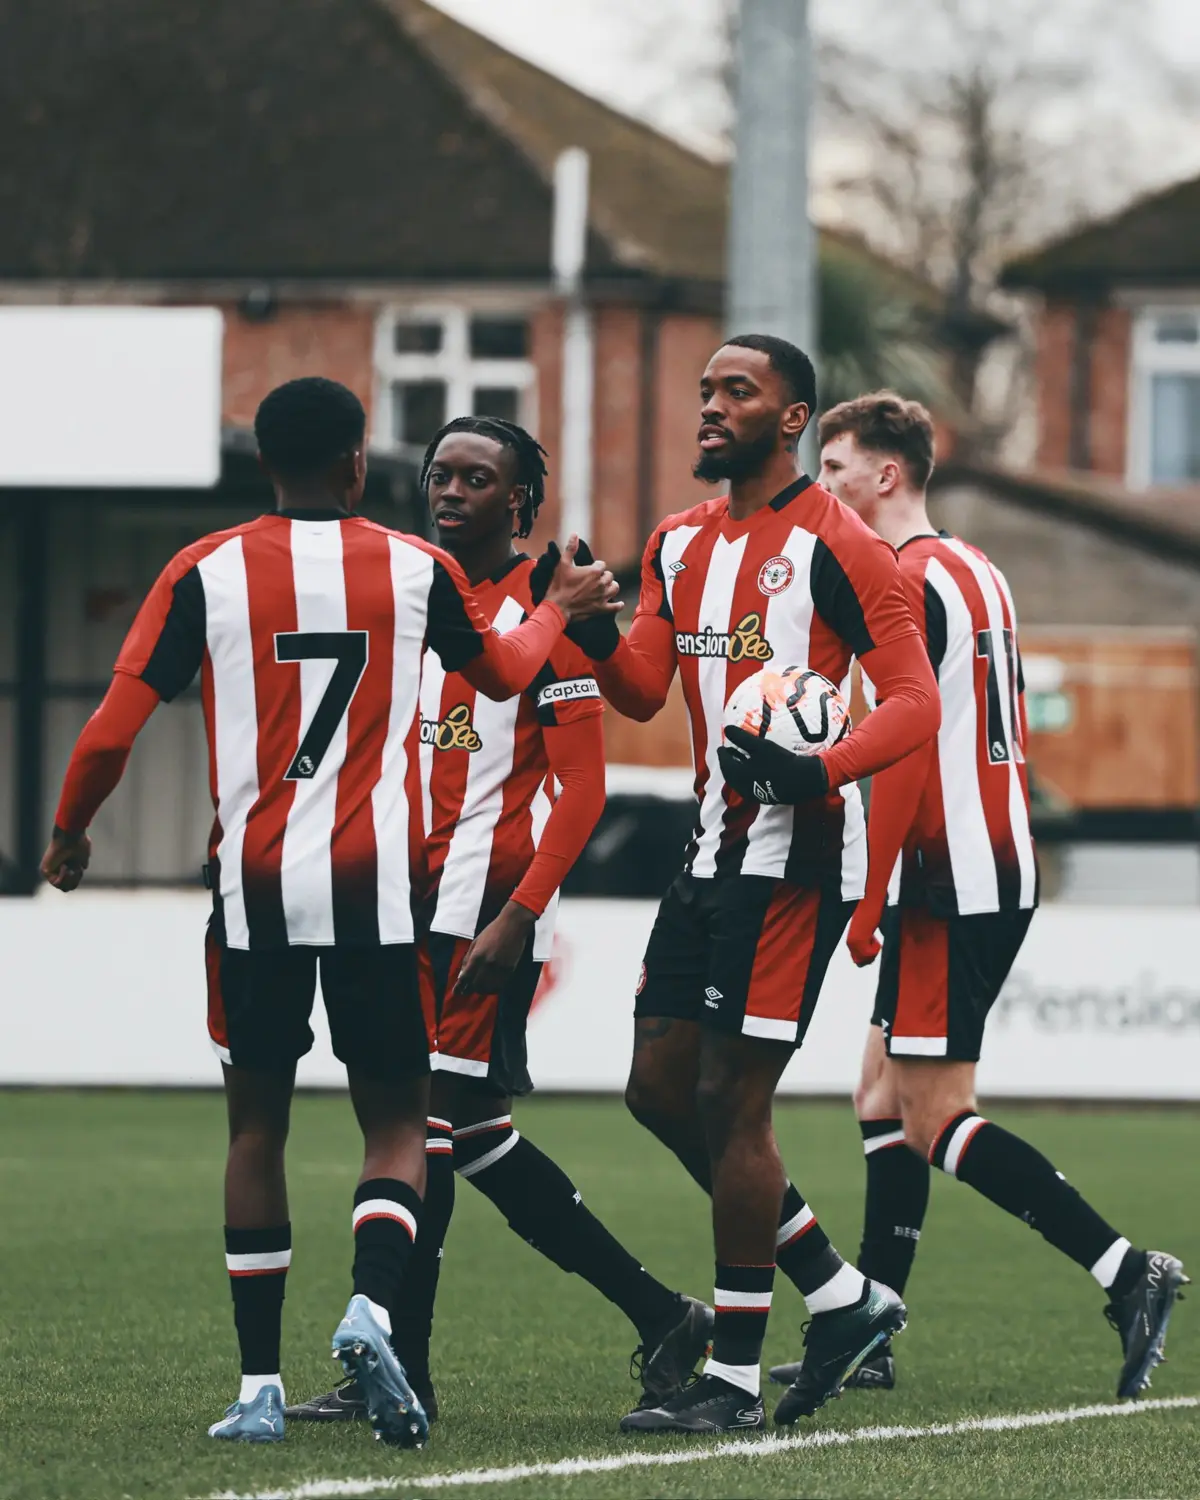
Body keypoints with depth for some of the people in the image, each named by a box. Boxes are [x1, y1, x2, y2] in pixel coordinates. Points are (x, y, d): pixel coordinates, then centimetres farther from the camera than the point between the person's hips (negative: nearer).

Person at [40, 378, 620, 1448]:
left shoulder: (205, 574, -1)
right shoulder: (416, 570, 2)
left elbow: (113, 729, -2)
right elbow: (505, 673, 22)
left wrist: (70, 833, 16)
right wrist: (560, 606, 43)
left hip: (254, 885, 1)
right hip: (374, 886, 0)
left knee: (256, 1124, 11)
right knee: (396, 1121, 7)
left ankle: (260, 1386, 9)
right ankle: (372, 1309, -20)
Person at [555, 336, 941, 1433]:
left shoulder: (836, 546, -9)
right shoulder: (681, 545, 14)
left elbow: (914, 702, -12)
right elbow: (642, 695, 8)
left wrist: (816, 771, -28)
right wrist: (595, 634, -14)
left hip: (796, 853, -8)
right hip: (715, 848, 9)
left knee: (730, 1100, -8)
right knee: (661, 1089, 8)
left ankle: (736, 1381, -1)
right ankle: (841, 1295, 19)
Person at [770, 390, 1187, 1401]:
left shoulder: (907, 585, -13)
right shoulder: (975, 572, 17)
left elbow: (905, 752, -19)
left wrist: (867, 899, -18)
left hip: (949, 888, -10)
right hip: (998, 873, 10)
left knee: (935, 1121, -9)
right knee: (883, 1100, 11)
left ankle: (1127, 1272, -14)